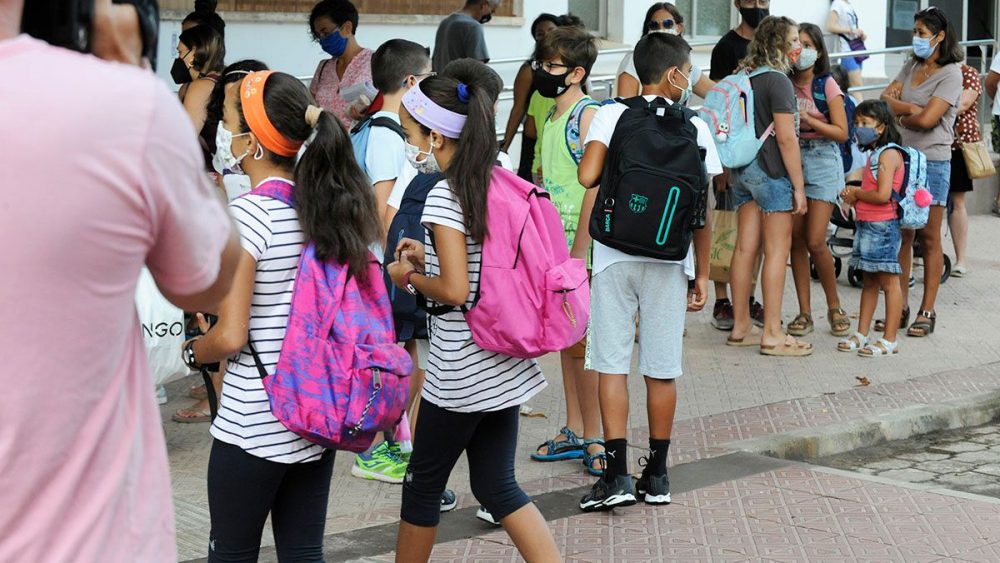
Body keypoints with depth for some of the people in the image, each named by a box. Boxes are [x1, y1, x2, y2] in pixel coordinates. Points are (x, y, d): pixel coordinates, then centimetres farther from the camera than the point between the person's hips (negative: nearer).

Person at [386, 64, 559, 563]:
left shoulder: (443, 197, -18)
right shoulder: (497, 184, 6)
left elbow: (455, 290, -23)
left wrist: (409, 275, -6)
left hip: (458, 375, -8)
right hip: (503, 365, 8)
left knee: (423, 485, 10)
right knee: (496, 485, 13)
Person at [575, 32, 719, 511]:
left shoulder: (611, 116, -1)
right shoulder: (695, 128, 1)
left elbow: (587, 176, -16)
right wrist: (702, 274, 9)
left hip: (614, 259, -1)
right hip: (669, 262, 1)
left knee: (612, 366, 3)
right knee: (661, 371, 8)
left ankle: (617, 475, -4)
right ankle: (656, 476, 16)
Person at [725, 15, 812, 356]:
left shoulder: (746, 78, 11)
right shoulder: (778, 81, -14)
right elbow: (786, 138, -17)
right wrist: (799, 186, -14)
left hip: (742, 171, 8)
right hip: (771, 173, -8)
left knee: (745, 248, 10)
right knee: (777, 251, -2)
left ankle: (741, 328, 16)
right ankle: (772, 335, -1)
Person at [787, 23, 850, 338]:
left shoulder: (826, 85, -3)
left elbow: (841, 133, -7)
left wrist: (808, 119, -16)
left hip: (822, 161, -3)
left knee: (815, 241, -9)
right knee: (796, 239, 1)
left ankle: (834, 308, 9)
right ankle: (804, 312, 9)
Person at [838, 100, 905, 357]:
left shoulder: (888, 154, -14)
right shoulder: (875, 154, 16)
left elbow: (883, 194, -23)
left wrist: (857, 194, -7)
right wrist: (855, 194, 5)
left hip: (882, 226, -10)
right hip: (867, 225, 10)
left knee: (889, 282, -3)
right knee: (870, 281, 14)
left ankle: (889, 340, 0)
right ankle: (861, 335, 20)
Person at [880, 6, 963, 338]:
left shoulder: (950, 74, -7)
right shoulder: (911, 67, 14)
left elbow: (927, 119, -16)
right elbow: (885, 101, 4)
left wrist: (899, 114, 0)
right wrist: (912, 108, -11)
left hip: (932, 162, -6)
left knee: (929, 239, 0)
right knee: (901, 236, 6)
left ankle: (927, 312, 5)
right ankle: (900, 307, 13)